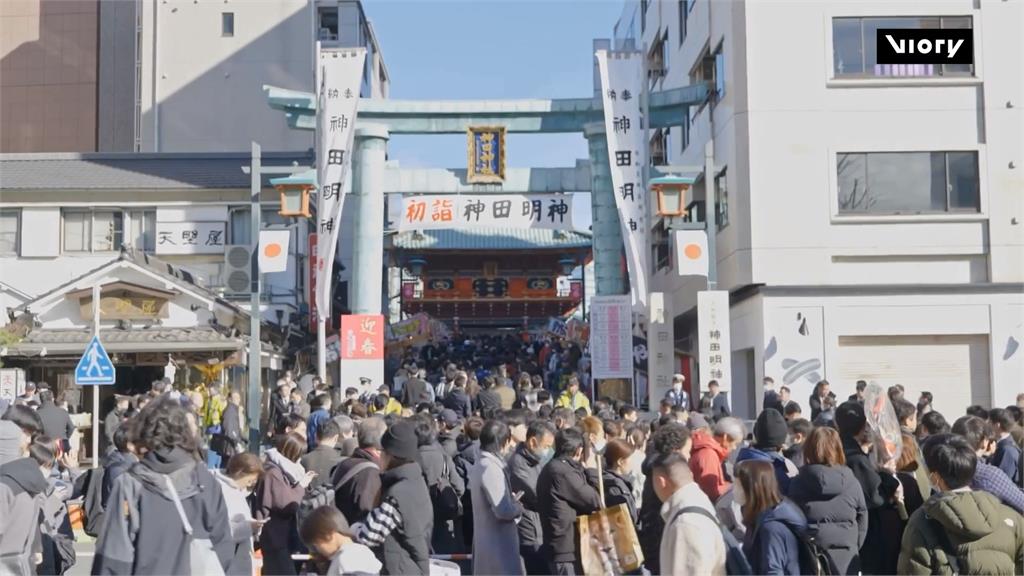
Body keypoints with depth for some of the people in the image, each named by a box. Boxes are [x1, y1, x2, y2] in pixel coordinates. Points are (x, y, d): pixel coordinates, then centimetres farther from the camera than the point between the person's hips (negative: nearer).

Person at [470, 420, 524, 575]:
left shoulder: (479, 467, 11)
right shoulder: (491, 468, -19)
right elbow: (504, 510, -24)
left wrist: (512, 500, 10)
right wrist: (519, 507, -5)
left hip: (485, 543, 10)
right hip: (499, 546, -10)